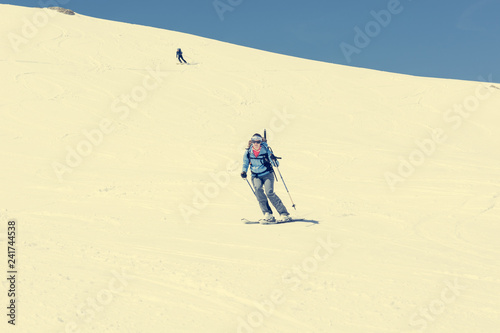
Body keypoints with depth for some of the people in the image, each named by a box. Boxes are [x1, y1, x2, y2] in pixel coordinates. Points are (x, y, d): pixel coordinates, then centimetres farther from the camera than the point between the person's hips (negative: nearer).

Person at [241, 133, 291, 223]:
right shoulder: (248, 152, 0)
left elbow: (275, 164, -5)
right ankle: (267, 214, -28)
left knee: (269, 192, -22)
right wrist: (243, 171, -4)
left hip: (267, 174, -2)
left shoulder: (265, 150, -6)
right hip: (256, 176, 2)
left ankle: (284, 214, -13)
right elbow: (245, 163, 15)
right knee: (258, 189, -28)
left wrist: (274, 159, -27)